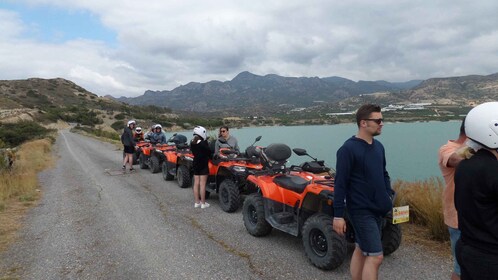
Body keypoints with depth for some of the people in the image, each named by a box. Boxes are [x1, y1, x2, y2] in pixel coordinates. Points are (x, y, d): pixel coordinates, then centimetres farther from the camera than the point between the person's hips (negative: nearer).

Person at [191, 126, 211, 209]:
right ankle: (203, 203, 4)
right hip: (203, 165, -7)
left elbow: (194, 152, 9)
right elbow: (208, 152, -13)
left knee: (196, 184, 11)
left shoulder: (192, 143, 3)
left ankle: (197, 202, 18)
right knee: (202, 184, -2)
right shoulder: (203, 143, -18)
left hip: (195, 164, 7)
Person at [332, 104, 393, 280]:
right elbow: (340, 184, -16)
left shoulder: (378, 147, 8)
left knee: (361, 250, 16)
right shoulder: (348, 149, -16)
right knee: (375, 256, -5)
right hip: (361, 211, -7)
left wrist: (389, 197, 9)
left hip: (377, 209, 8)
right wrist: (338, 215, -16)